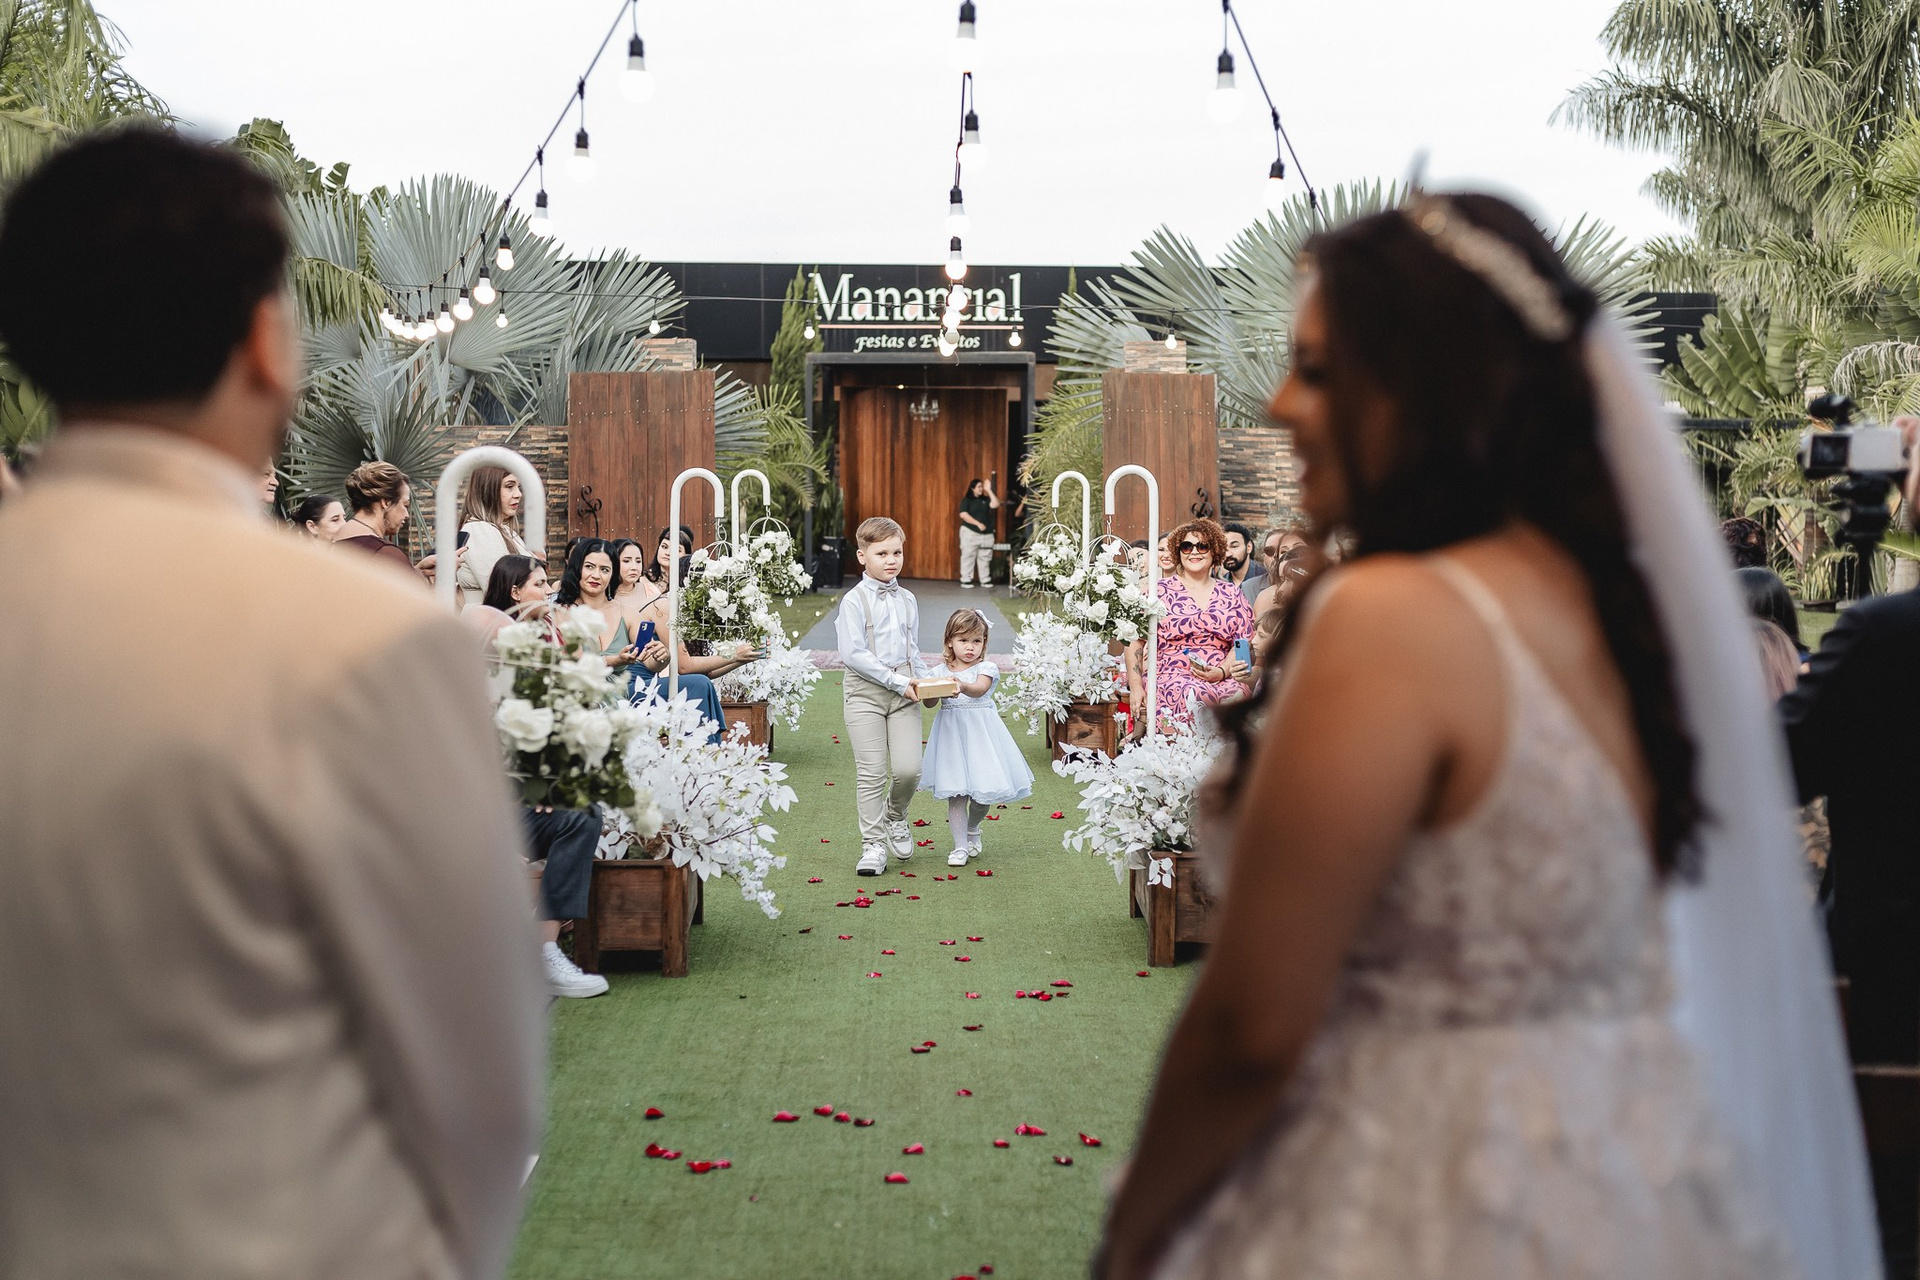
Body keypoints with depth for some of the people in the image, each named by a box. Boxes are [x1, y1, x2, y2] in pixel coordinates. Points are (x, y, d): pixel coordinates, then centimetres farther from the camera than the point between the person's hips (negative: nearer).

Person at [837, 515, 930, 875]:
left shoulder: (908, 600, 11)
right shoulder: (855, 600, -7)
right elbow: (853, 653, -15)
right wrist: (897, 681, -16)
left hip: (904, 691, 4)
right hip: (865, 691, -4)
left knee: (908, 768, -5)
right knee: (872, 773, -2)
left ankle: (895, 814, 26)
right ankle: (873, 844, 10)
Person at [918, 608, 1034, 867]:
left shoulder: (986, 668, -2)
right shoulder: (939, 671, 5)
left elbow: (980, 689, -22)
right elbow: (930, 703, 0)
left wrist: (962, 686, -44)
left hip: (980, 730, -1)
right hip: (951, 732, 1)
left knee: (983, 788, 0)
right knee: (955, 792, -3)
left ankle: (972, 830, 30)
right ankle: (960, 846, 6)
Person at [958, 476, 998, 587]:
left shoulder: (985, 499, 11)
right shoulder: (967, 500, -3)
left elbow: (996, 505, -4)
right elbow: (963, 514, -14)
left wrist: (989, 490, -5)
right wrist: (978, 524, -18)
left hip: (986, 534, 5)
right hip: (970, 532, -5)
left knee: (985, 558, 5)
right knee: (968, 557, -5)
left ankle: (985, 580, 10)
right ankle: (966, 580, -3)